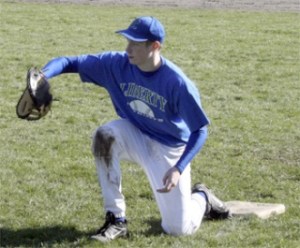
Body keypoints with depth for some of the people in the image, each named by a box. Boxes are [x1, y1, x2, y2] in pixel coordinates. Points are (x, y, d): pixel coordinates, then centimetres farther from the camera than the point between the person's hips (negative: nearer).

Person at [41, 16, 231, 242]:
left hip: (170, 149, -4)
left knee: (178, 229, -5)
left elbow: (200, 131, -21)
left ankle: (201, 199, 33)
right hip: (136, 138, 4)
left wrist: (179, 169, -31)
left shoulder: (177, 83, -28)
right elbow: (70, 62, -15)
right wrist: (43, 76, -36)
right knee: (105, 136, -31)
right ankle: (117, 220, -20)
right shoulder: (117, 64, -16)